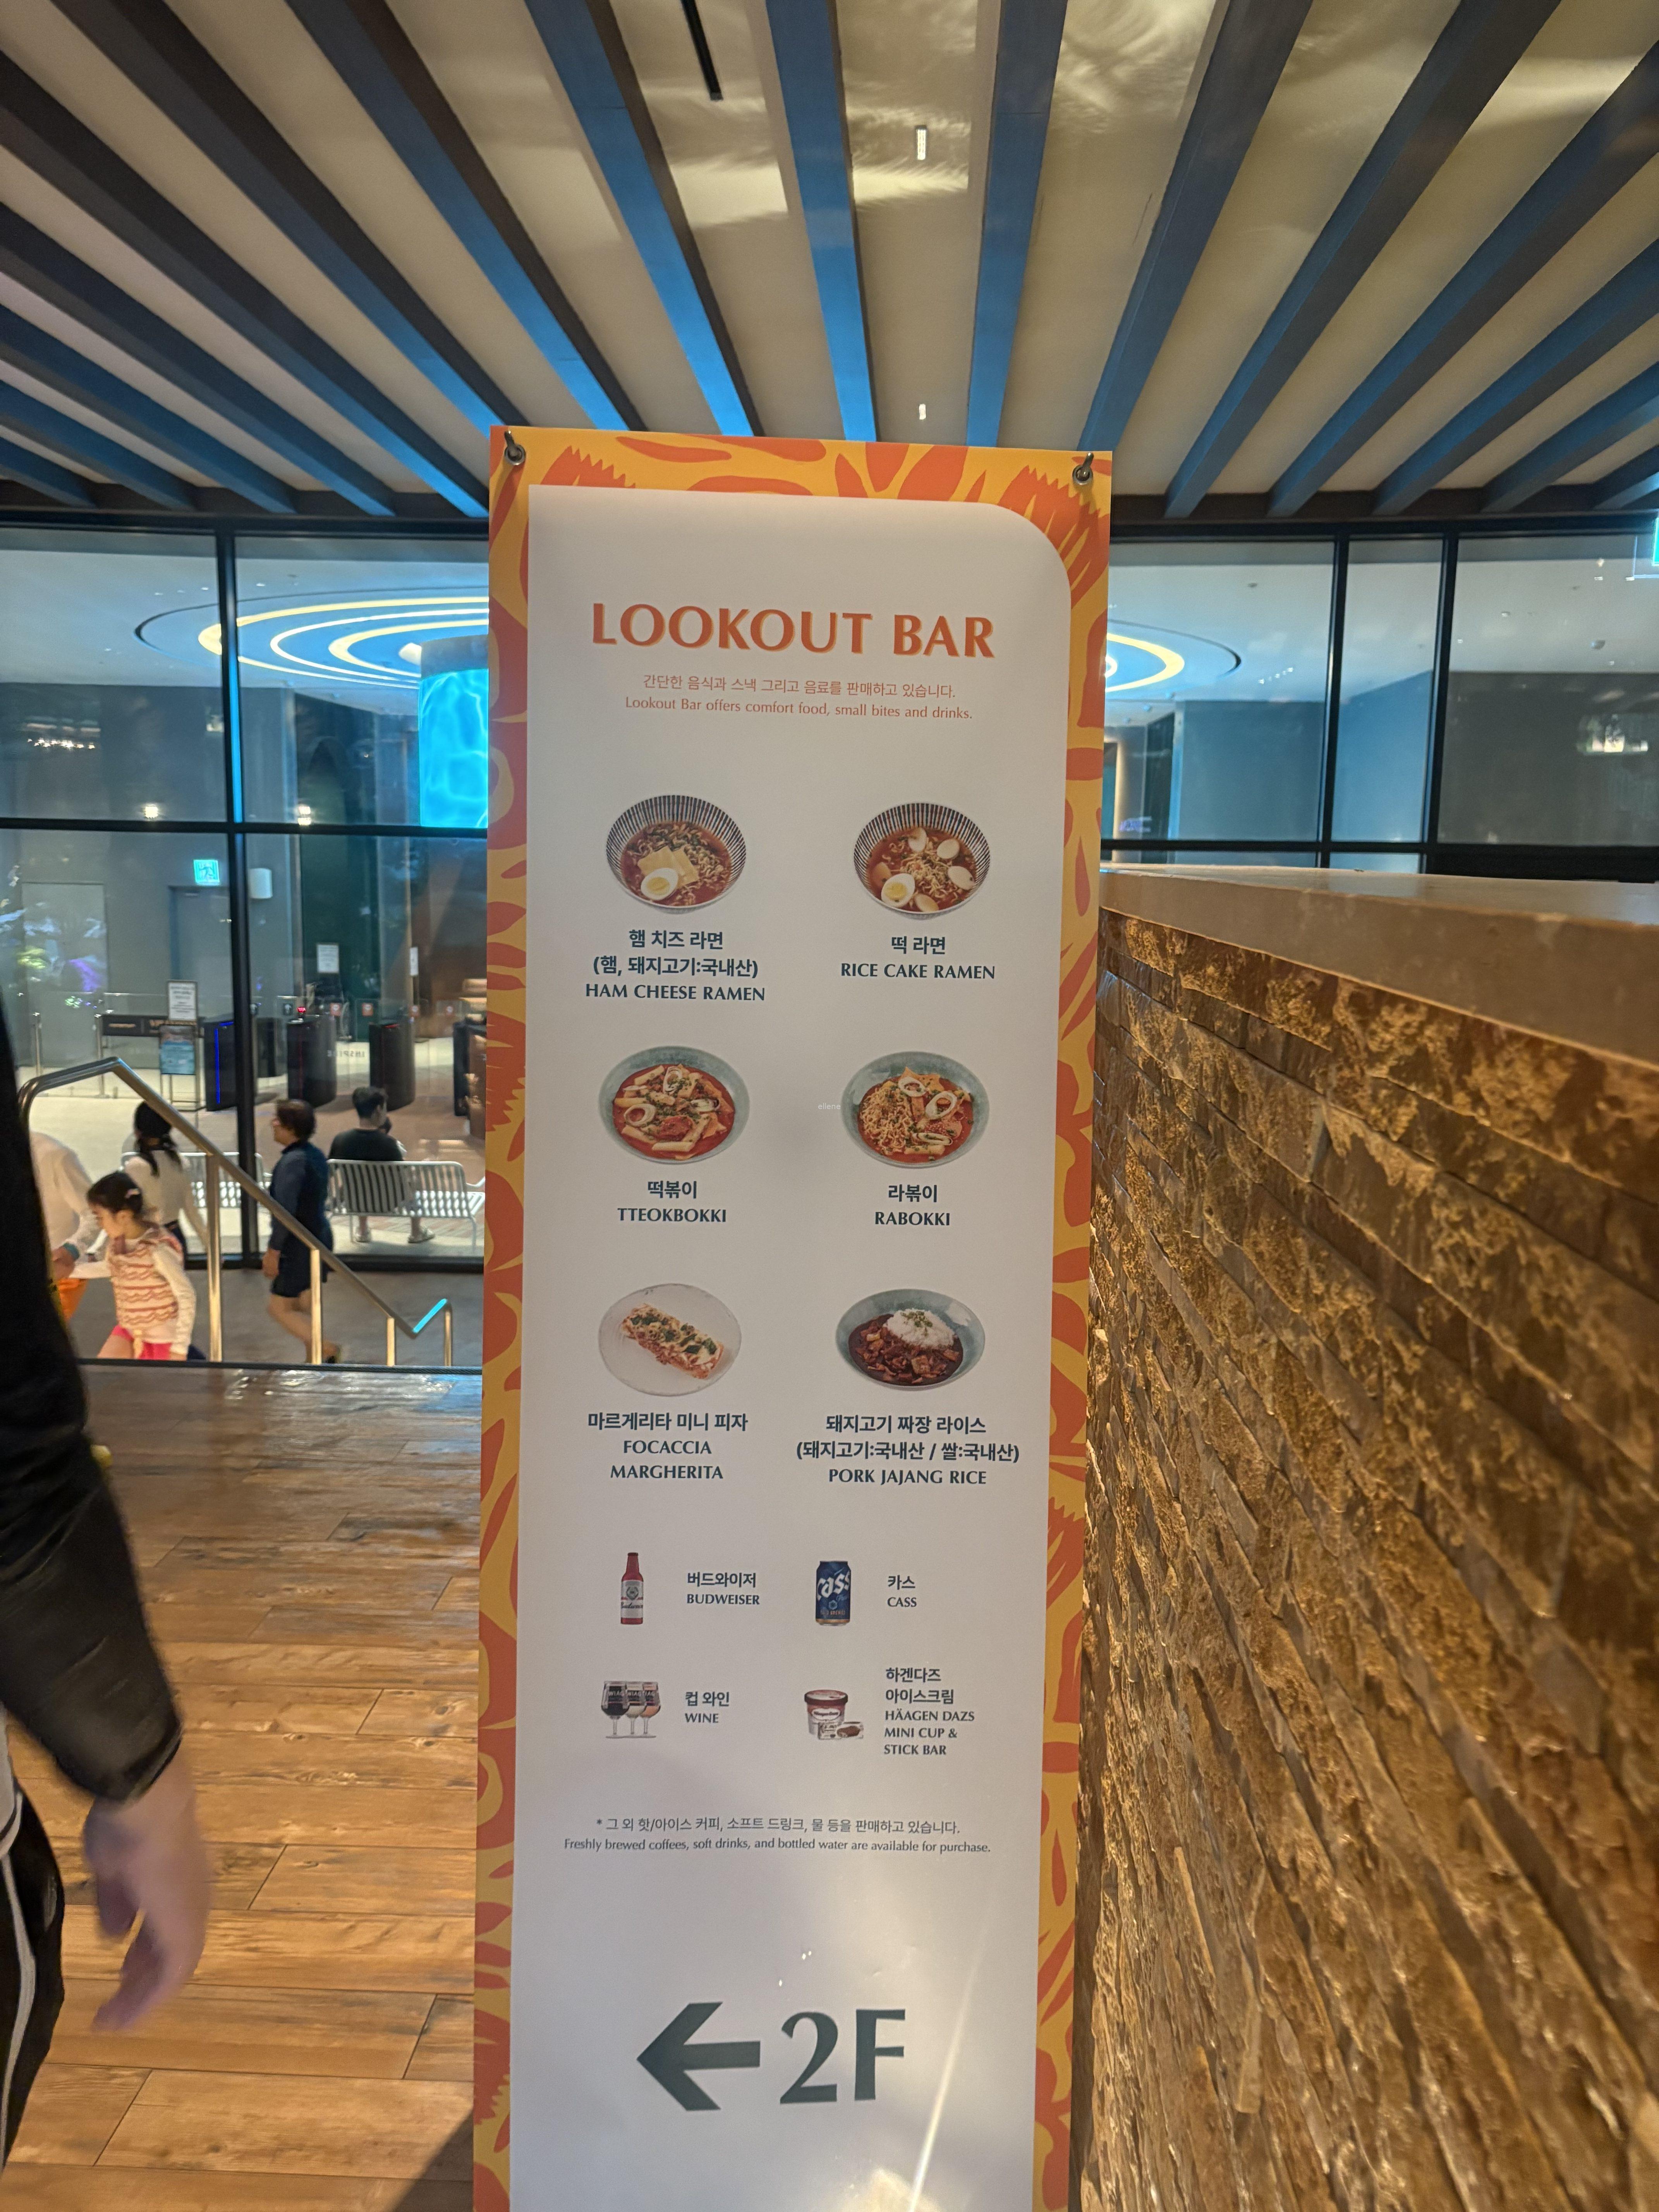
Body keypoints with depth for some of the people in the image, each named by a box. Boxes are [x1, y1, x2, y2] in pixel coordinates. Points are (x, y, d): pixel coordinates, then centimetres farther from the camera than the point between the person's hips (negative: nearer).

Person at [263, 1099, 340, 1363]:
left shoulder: (292, 1161, -21)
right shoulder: (316, 1155, 8)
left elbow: (285, 1210, -25)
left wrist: (273, 1250, -18)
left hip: (300, 1244, -9)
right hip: (320, 1238, 9)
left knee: (281, 1309, 1)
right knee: (304, 1307, 19)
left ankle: (327, 1349, -7)